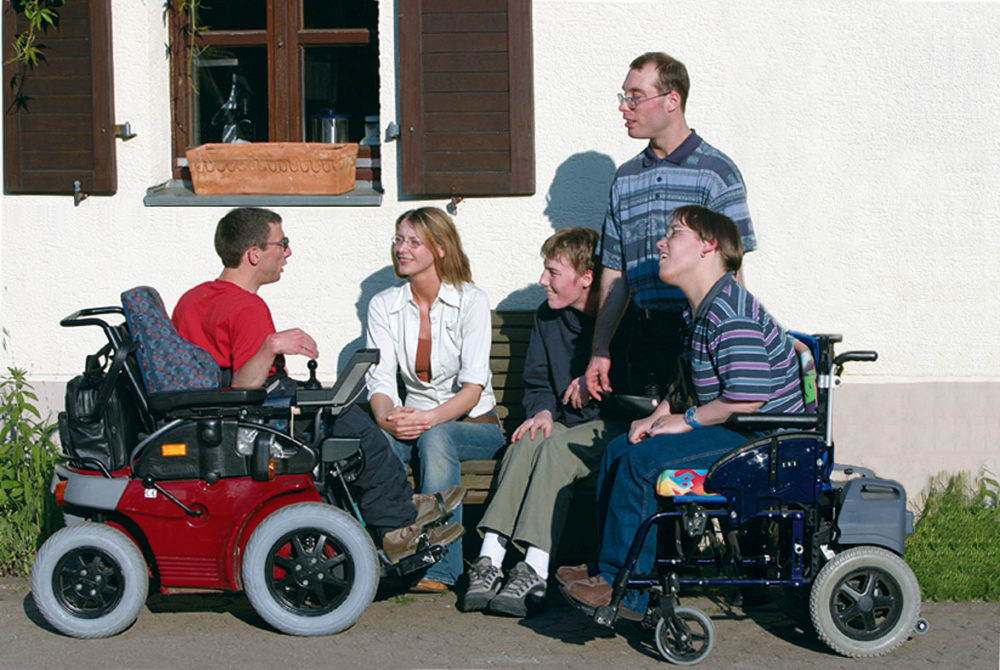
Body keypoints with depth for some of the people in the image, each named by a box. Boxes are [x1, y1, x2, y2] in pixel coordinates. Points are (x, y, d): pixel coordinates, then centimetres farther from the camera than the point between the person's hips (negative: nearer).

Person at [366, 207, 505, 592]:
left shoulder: (470, 301, -6)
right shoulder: (383, 306, 6)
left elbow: (473, 388, -14)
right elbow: (381, 379, -4)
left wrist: (428, 419, -32)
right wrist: (387, 419, -27)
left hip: (474, 425, -2)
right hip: (418, 423, 3)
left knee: (435, 437, -37)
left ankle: (439, 568, -37)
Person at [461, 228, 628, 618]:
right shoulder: (548, 317, 11)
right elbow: (537, 383, 19)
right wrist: (543, 412, -2)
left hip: (614, 426, -5)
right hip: (567, 423, 6)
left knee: (556, 449, -32)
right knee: (525, 444, -26)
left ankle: (535, 572, -41)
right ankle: (489, 562, -37)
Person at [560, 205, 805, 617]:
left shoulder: (731, 313, -21)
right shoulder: (699, 311, 13)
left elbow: (749, 398, -27)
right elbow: (691, 380, 23)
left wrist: (688, 420, -16)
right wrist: (663, 413, 4)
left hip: (763, 442, -11)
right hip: (730, 432, 11)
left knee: (645, 460, -22)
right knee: (620, 450, 8)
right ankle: (610, 569, 11)